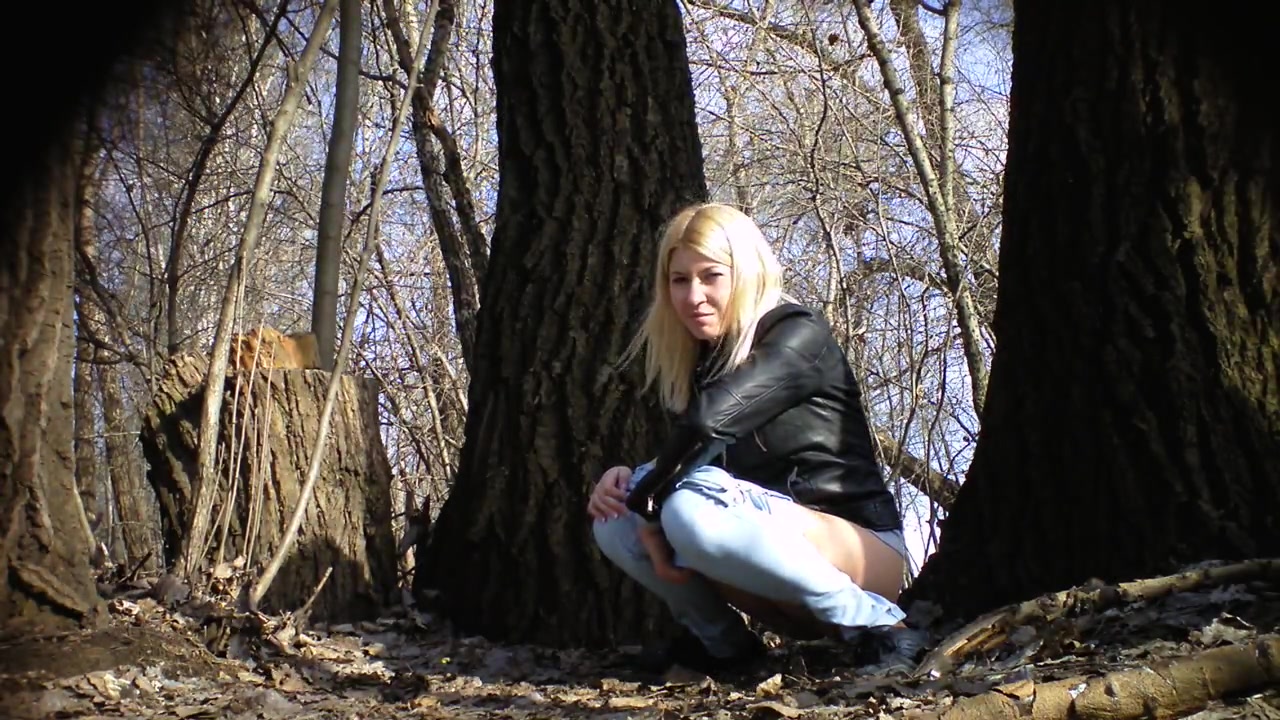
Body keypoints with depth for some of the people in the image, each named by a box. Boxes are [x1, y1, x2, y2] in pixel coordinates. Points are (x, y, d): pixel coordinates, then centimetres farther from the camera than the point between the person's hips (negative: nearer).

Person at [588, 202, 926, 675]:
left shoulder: (799, 336, -12)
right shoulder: (705, 360, 12)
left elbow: (711, 420, -28)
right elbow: (686, 466, 10)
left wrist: (647, 500, -18)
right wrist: (629, 480, -11)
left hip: (863, 549, -7)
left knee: (693, 509, -33)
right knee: (613, 519, -5)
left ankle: (876, 625, -19)